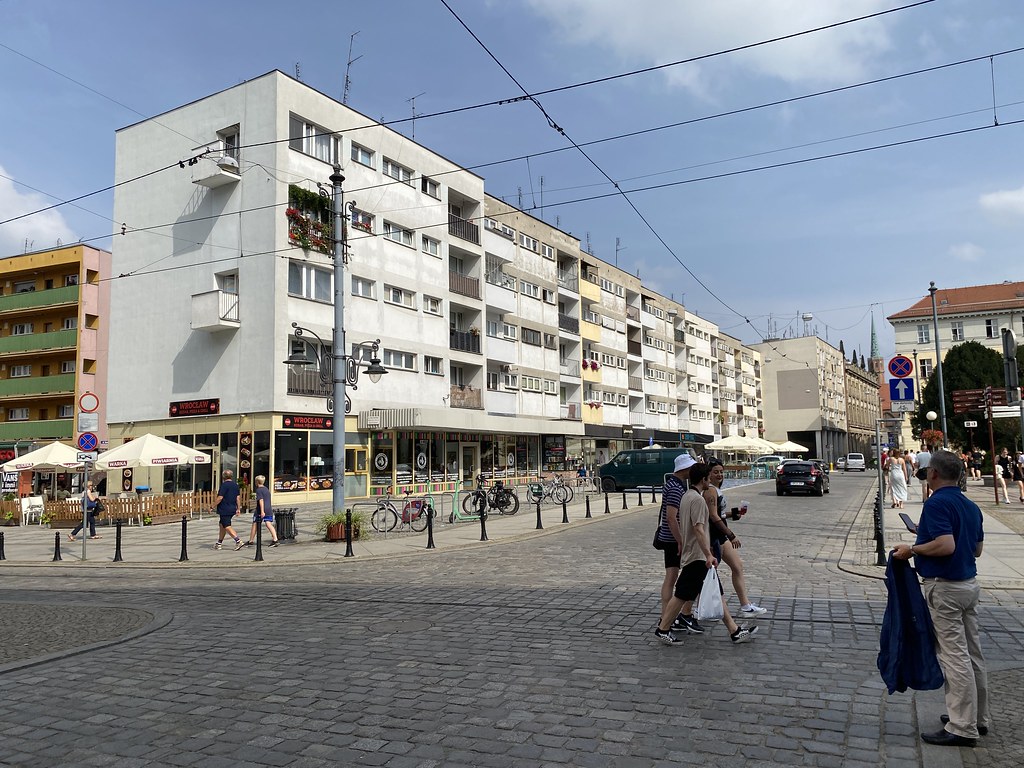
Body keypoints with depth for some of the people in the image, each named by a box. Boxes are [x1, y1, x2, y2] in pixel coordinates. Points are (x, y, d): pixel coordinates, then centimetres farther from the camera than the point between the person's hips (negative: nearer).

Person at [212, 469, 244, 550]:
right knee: (222, 525, 19)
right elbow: (237, 498, 12)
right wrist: (237, 508, 17)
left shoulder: (224, 485, -14)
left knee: (227, 526, -7)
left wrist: (213, 506, -8)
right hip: (232, 509, 8)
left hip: (224, 509, -8)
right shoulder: (235, 485, 9)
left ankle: (238, 541, -19)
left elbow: (220, 498, -18)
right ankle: (219, 543, 25)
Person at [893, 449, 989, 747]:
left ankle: (962, 728, 1)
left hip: (944, 588, -9)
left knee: (955, 656, -5)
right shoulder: (971, 506, 11)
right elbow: (977, 549, 17)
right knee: (973, 654, 16)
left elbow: (945, 545, -28)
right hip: (969, 584, 9)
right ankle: (978, 718, 28)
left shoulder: (937, 503, -18)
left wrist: (912, 549, -14)